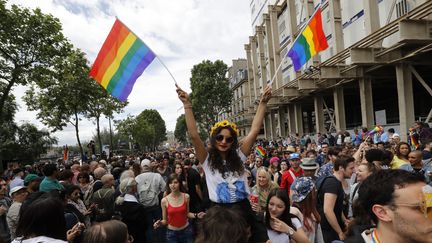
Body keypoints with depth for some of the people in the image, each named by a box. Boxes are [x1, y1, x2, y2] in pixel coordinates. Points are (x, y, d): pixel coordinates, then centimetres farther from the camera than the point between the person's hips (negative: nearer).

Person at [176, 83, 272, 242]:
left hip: (243, 210, 3)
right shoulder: (207, 160, -3)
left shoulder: (239, 156, 4)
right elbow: (194, 135, -16)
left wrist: (263, 103, -6)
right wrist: (187, 105, -22)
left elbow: (255, 130, -1)